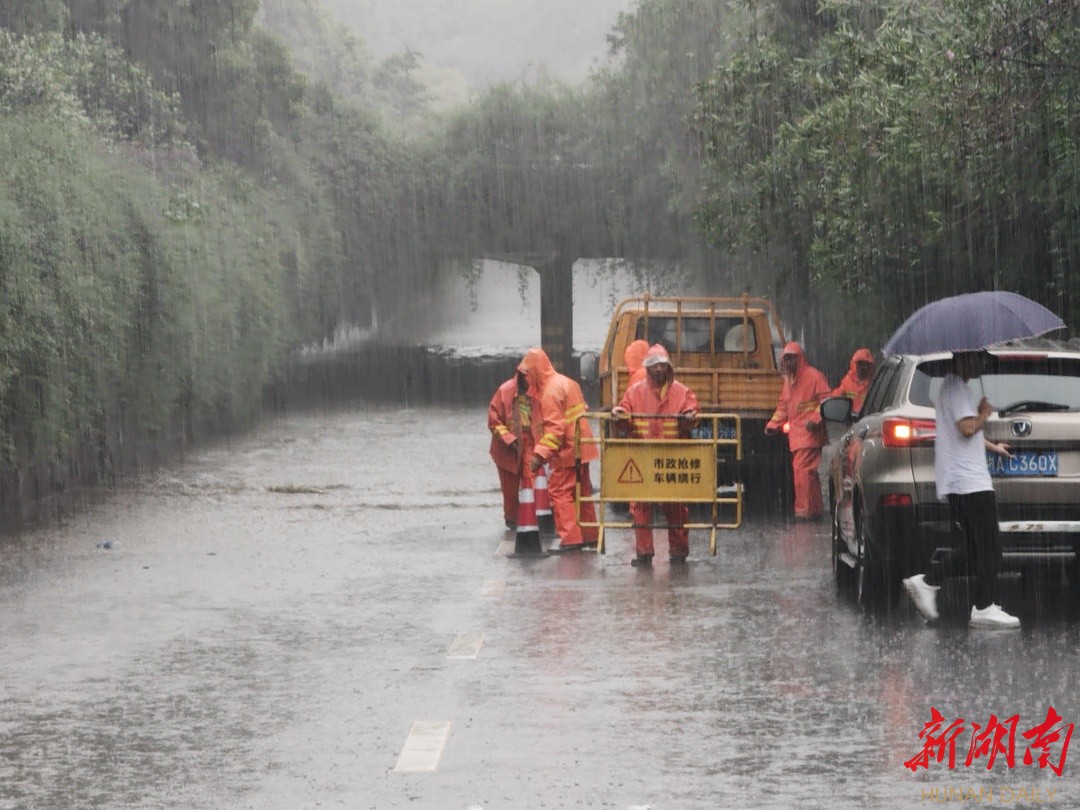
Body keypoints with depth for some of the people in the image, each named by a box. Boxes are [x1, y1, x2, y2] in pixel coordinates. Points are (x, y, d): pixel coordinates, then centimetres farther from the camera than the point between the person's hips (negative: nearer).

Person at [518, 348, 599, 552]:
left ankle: (570, 538, -9)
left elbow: (554, 429, -24)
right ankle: (590, 535, 22)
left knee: (559, 492, -5)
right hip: (581, 447, 10)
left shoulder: (551, 392, -17)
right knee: (582, 492, 16)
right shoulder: (567, 383, 12)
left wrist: (540, 454, -26)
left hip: (566, 452, -10)